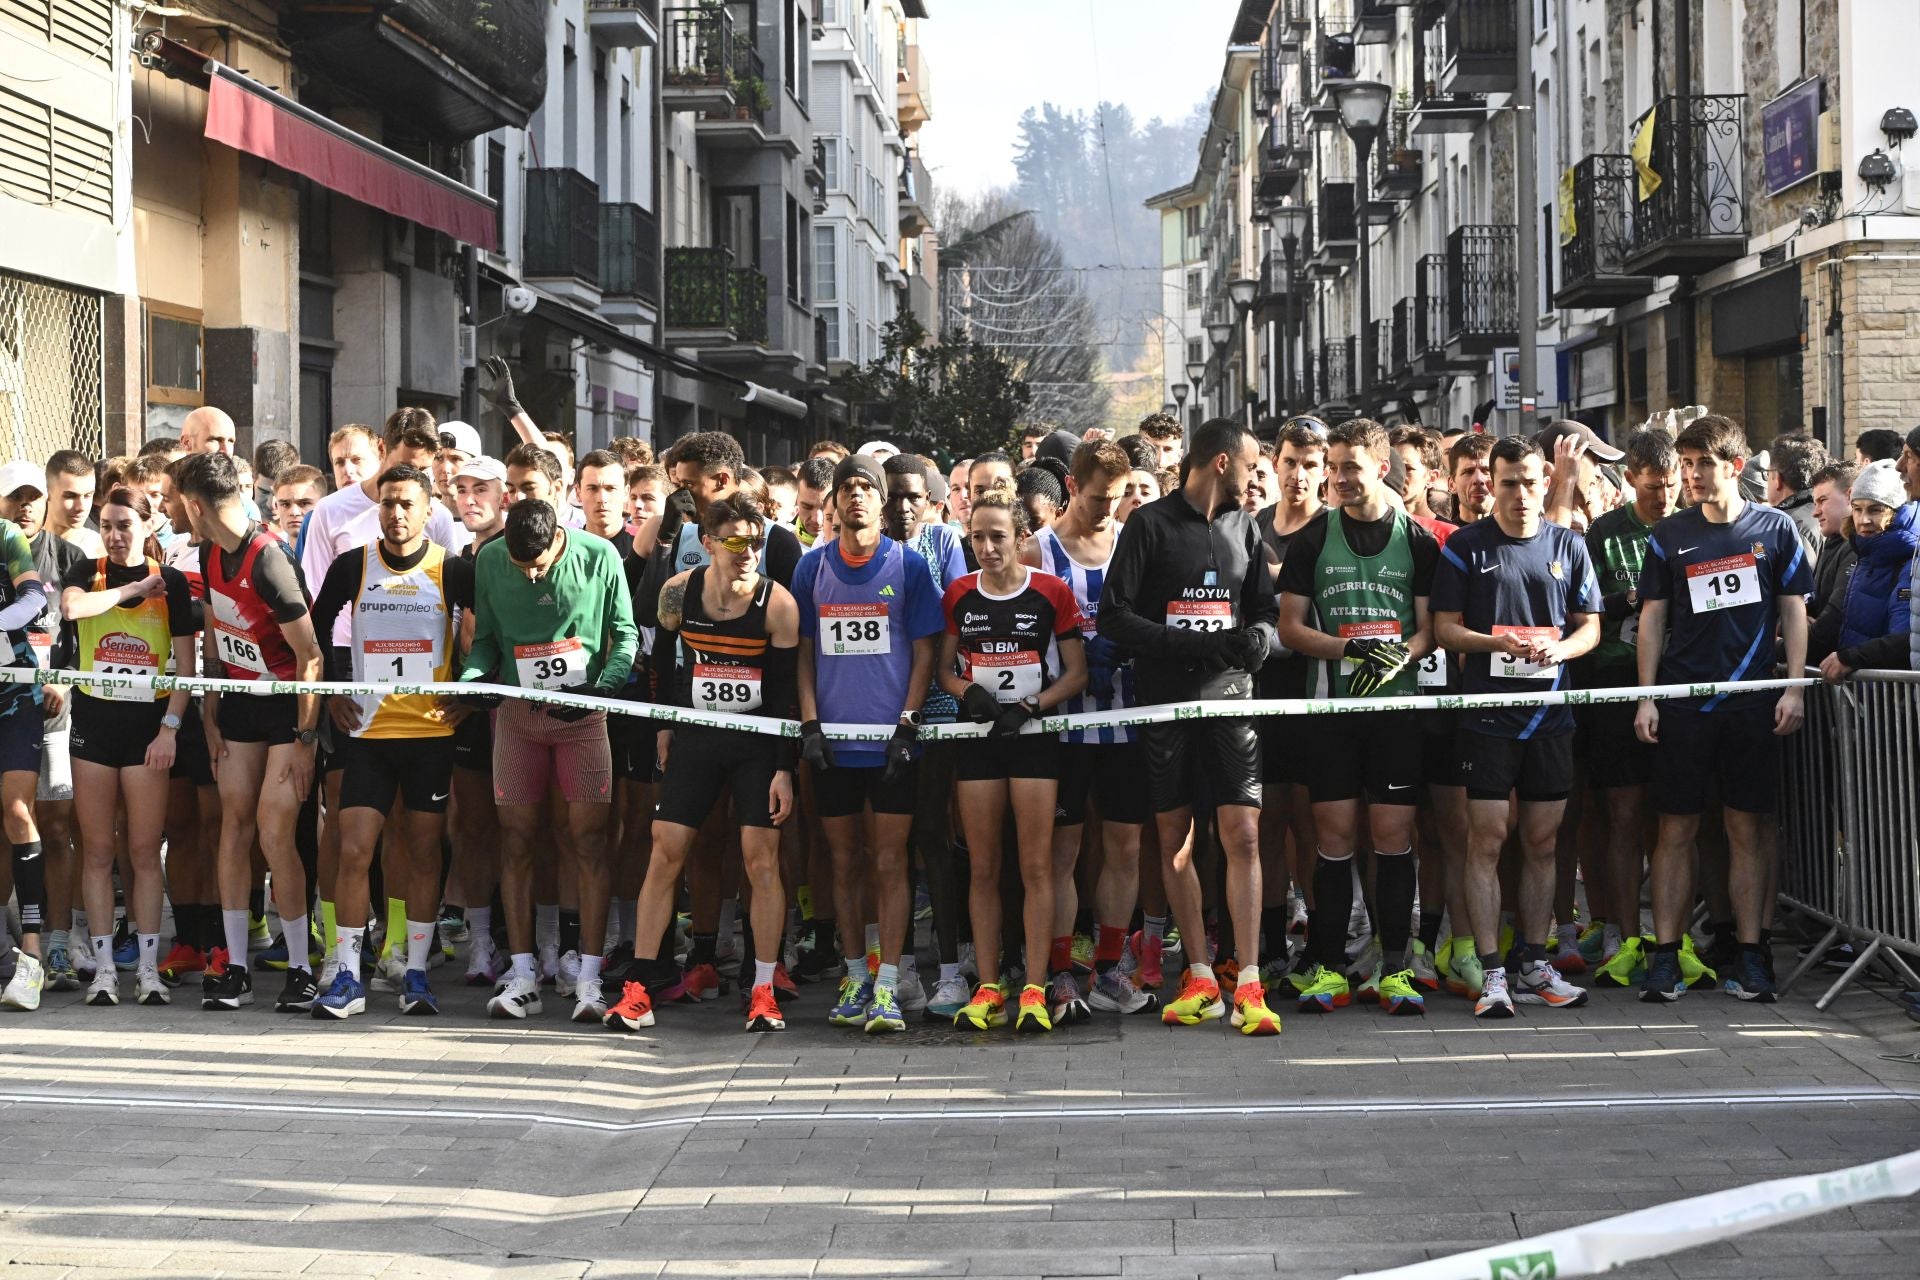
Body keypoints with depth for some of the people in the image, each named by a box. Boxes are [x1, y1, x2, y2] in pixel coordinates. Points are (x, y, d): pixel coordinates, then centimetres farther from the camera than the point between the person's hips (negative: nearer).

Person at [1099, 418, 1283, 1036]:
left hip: (1229, 696, 2)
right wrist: (1195, 645, -16)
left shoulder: (1243, 527, 13)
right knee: (1174, 840, 4)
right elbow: (1113, 615, -7)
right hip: (1165, 699, -2)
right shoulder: (1150, 524, -1)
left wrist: (1258, 638, -7)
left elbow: (1265, 609, 18)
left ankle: (1248, 985, -10)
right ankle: (1201, 978, 14)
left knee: (1243, 837, -9)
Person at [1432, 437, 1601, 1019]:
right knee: (1486, 840, -6)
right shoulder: (1465, 546, 1)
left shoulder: (1567, 546, 10)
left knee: (1542, 842, 8)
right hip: (1488, 713, -3)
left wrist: (1559, 648, -10)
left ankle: (1533, 965, 17)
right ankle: (1491, 974, -4)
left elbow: (1590, 625, 11)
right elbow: (1445, 627, -1)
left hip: (1551, 714, 3)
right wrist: (1496, 642, -18)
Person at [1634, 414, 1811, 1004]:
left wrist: (1794, 689, -3)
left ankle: (1751, 956, 8)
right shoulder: (1669, 535, 6)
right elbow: (1652, 618, 7)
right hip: (1682, 699, 0)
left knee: (1748, 828, 3)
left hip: (1753, 702, 0)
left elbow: (1794, 612, 6)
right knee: (1676, 828, 1)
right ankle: (1666, 957, 4)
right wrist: (1646, 697, 1)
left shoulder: (1775, 529, 4)